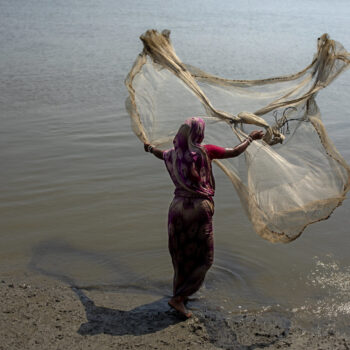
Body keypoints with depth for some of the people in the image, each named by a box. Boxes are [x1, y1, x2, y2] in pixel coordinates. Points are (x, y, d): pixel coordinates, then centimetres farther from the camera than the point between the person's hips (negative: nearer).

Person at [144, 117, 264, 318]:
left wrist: (150, 148, 54)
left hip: (178, 206, 6)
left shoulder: (174, 154, 7)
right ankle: (178, 298, 1)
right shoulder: (205, 150, -9)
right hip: (199, 209, -6)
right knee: (204, 259, 8)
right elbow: (235, 152, -1)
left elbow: (161, 154, 31)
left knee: (181, 254, 24)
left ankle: (180, 292, 37)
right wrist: (251, 138, 17)